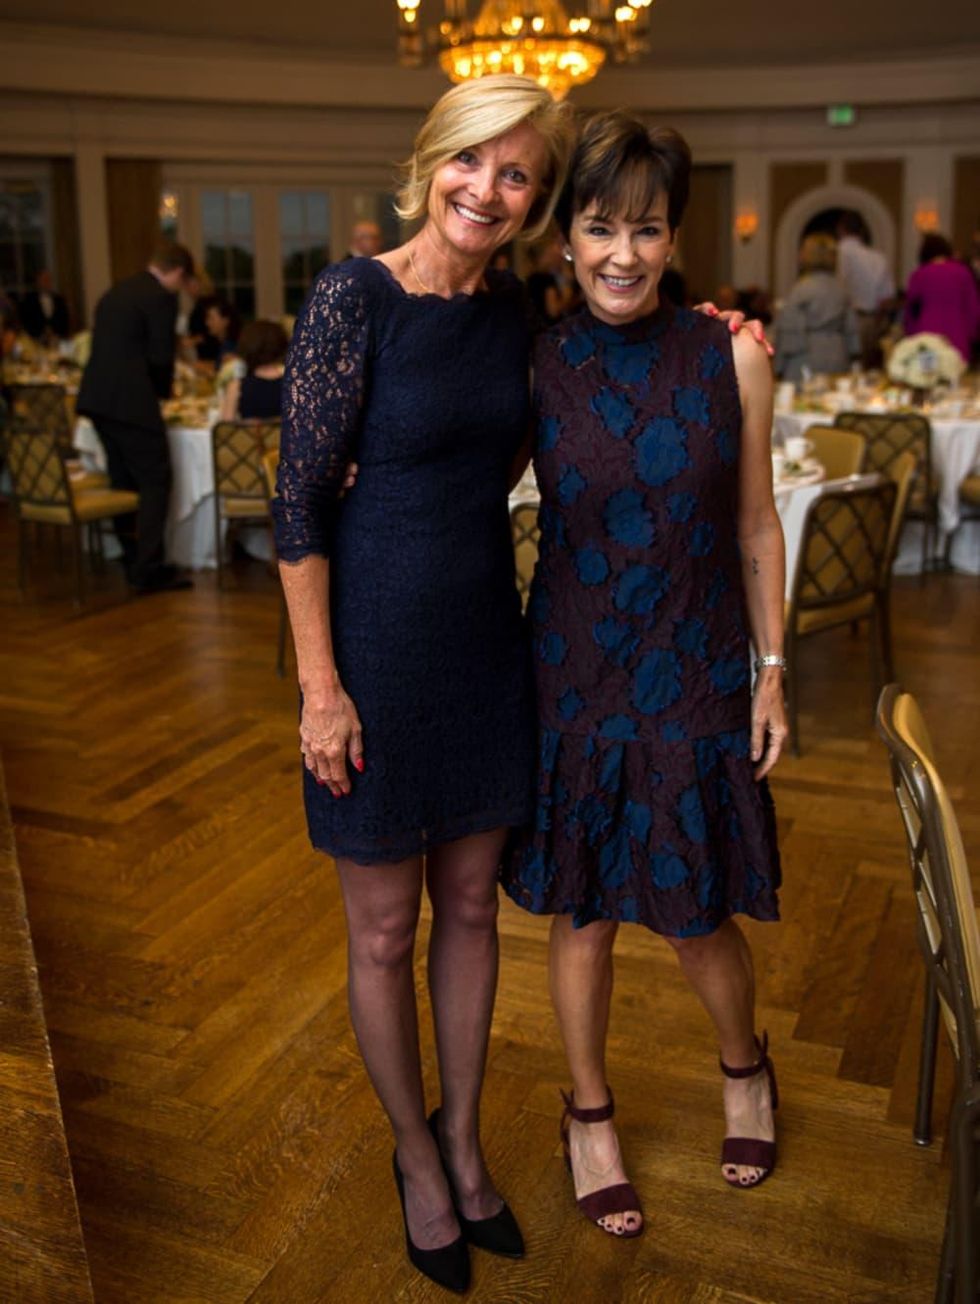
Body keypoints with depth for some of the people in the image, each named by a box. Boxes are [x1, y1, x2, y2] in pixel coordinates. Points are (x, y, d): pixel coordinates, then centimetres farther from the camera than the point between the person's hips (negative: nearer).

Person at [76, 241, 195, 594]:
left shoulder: (115, 292, 19)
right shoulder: (161, 298, -7)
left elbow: (106, 347, 20)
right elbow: (161, 357, -12)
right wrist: (163, 392, 8)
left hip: (97, 399, 9)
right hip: (130, 402, -9)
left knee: (124, 481, 15)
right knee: (155, 482, -4)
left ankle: (134, 563, 21)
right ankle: (148, 570, -7)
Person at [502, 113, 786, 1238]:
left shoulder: (731, 359, -6)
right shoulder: (534, 366, -6)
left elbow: (756, 527, 2)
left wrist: (771, 671, 3)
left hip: (697, 679, 0)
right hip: (575, 677, 0)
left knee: (698, 917, 11)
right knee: (583, 914, 13)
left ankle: (745, 1068, 46)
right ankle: (588, 1115, 38)